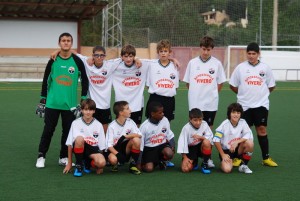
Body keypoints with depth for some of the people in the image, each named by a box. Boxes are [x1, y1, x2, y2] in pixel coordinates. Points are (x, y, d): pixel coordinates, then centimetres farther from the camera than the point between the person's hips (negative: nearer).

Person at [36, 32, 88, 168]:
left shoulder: (77, 61, -2)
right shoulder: (53, 60, 0)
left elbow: (84, 80, 4)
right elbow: (46, 79, 7)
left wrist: (84, 99, -1)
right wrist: (43, 98, 5)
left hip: (70, 104, 0)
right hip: (52, 102, 0)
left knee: (68, 131, 6)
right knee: (48, 130, 2)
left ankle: (64, 157, 18)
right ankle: (41, 156, 12)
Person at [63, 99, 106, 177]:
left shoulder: (98, 125, 2)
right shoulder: (76, 123, -3)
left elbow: (101, 146, 5)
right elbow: (70, 144, -3)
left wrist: (99, 165, -1)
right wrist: (69, 163, -4)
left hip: (93, 149, 1)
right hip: (80, 147, -1)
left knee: (101, 163, -32)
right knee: (79, 138, -36)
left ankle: (87, 163, 6)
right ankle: (78, 166, -17)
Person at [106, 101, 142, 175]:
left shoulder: (130, 122, -5)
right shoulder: (112, 126, -14)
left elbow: (139, 135, -16)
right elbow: (109, 145, -16)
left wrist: (125, 136, -27)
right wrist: (118, 154, -32)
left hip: (125, 147, 4)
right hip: (114, 149, -3)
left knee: (136, 140, -26)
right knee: (113, 159, -38)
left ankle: (133, 164, -11)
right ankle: (115, 164, 3)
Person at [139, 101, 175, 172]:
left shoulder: (165, 121, -7)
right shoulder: (144, 126, -16)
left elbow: (170, 136, 7)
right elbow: (140, 144, -11)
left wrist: (172, 147, -9)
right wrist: (139, 163, -10)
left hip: (162, 145, 2)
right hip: (149, 148, -2)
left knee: (169, 153, -31)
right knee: (148, 168, -21)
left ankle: (161, 160, 5)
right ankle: (155, 162, 16)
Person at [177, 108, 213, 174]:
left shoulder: (204, 124, -13)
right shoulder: (186, 128, -20)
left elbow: (210, 138, -10)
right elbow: (182, 142, -18)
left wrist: (201, 137, -27)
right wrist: (185, 157, -20)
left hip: (201, 147, 1)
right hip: (190, 149, -1)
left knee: (206, 142, -35)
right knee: (185, 169, -20)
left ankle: (205, 164, -11)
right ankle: (194, 161, 19)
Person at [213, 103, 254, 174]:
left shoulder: (242, 122, -6)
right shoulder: (225, 124, -14)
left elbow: (249, 135, -16)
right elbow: (216, 140, -13)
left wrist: (237, 142, -29)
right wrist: (223, 155, -12)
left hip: (238, 149, 3)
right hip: (226, 150, -3)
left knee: (250, 143, -28)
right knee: (227, 169, -28)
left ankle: (243, 165, -6)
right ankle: (225, 161, 13)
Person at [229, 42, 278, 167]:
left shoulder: (265, 68, 3)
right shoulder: (240, 67, 0)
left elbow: (271, 86, 13)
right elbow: (233, 85, 7)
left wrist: (262, 93, 7)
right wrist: (243, 94, 6)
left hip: (261, 105, 1)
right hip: (244, 105, -1)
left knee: (262, 129, 3)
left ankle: (266, 158, 10)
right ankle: (238, 157, 10)